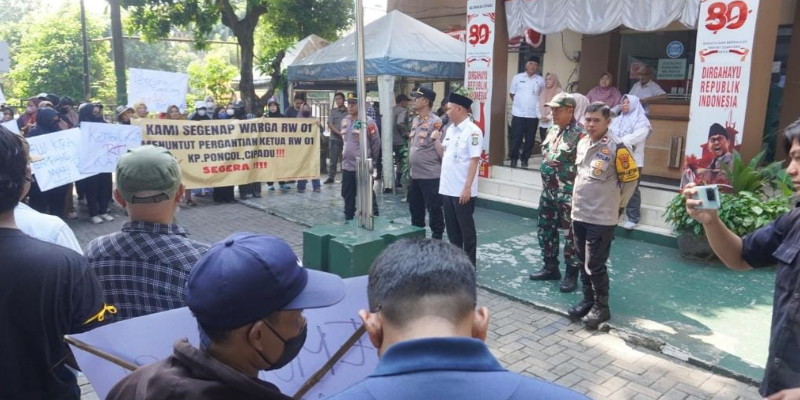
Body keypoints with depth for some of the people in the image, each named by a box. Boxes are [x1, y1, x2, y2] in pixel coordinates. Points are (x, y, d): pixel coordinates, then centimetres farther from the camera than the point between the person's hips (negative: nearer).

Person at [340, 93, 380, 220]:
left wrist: (370, 158, 4)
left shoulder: (368, 122, -12)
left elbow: (376, 142, -5)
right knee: (347, 195, 15)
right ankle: (348, 219, 28)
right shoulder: (345, 121, 10)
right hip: (347, 165, 7)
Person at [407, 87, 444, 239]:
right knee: (415, 208, 18)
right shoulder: (415, 120, 12)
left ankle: (437, 237, 13)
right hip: (415, 174, 9)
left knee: (434, 208, 2)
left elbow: (441, 148, -18)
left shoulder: (435, 122, -15)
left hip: (430, 175, -9)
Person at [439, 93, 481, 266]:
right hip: (447, 188, 8)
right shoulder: (450, 129, 12)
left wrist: (467, 187, -22)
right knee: (452, 228, 15)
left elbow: (474, 160, -18)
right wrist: (436, 140, 4)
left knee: (466, 229, 3)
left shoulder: (472, 131, -13)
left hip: (463, 190, -8)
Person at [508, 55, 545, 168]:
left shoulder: (541, 80, 5)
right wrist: (519, 103, 8)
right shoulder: (517, 77, 2)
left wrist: (534, 103, 5)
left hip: (533, 114, 2)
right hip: (518, 113, -1)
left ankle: (525, 159, 16)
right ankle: (513, 158, 10)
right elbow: (511, 94, 10)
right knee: (516, 137, -1)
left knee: (529, 139, 5)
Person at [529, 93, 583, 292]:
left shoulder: (579, 133, -16)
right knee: (545, 230, 15)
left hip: (569, 194, -8)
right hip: (548, 191, 9)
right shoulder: (553, 130, 10)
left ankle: (571, 274, 16)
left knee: (571, 235, 3)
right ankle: (550, 267, 30)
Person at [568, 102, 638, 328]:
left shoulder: (616, 148, -16)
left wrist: (617, 205, 0)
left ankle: (601, 307, 15)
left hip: (602, 218, -7)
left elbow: (630, 179, -7)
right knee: (583, 263, 16)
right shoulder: (582, 144, 6)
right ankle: (588, 300, 30)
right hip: (579, 214, 7)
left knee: (595, 266, -1)